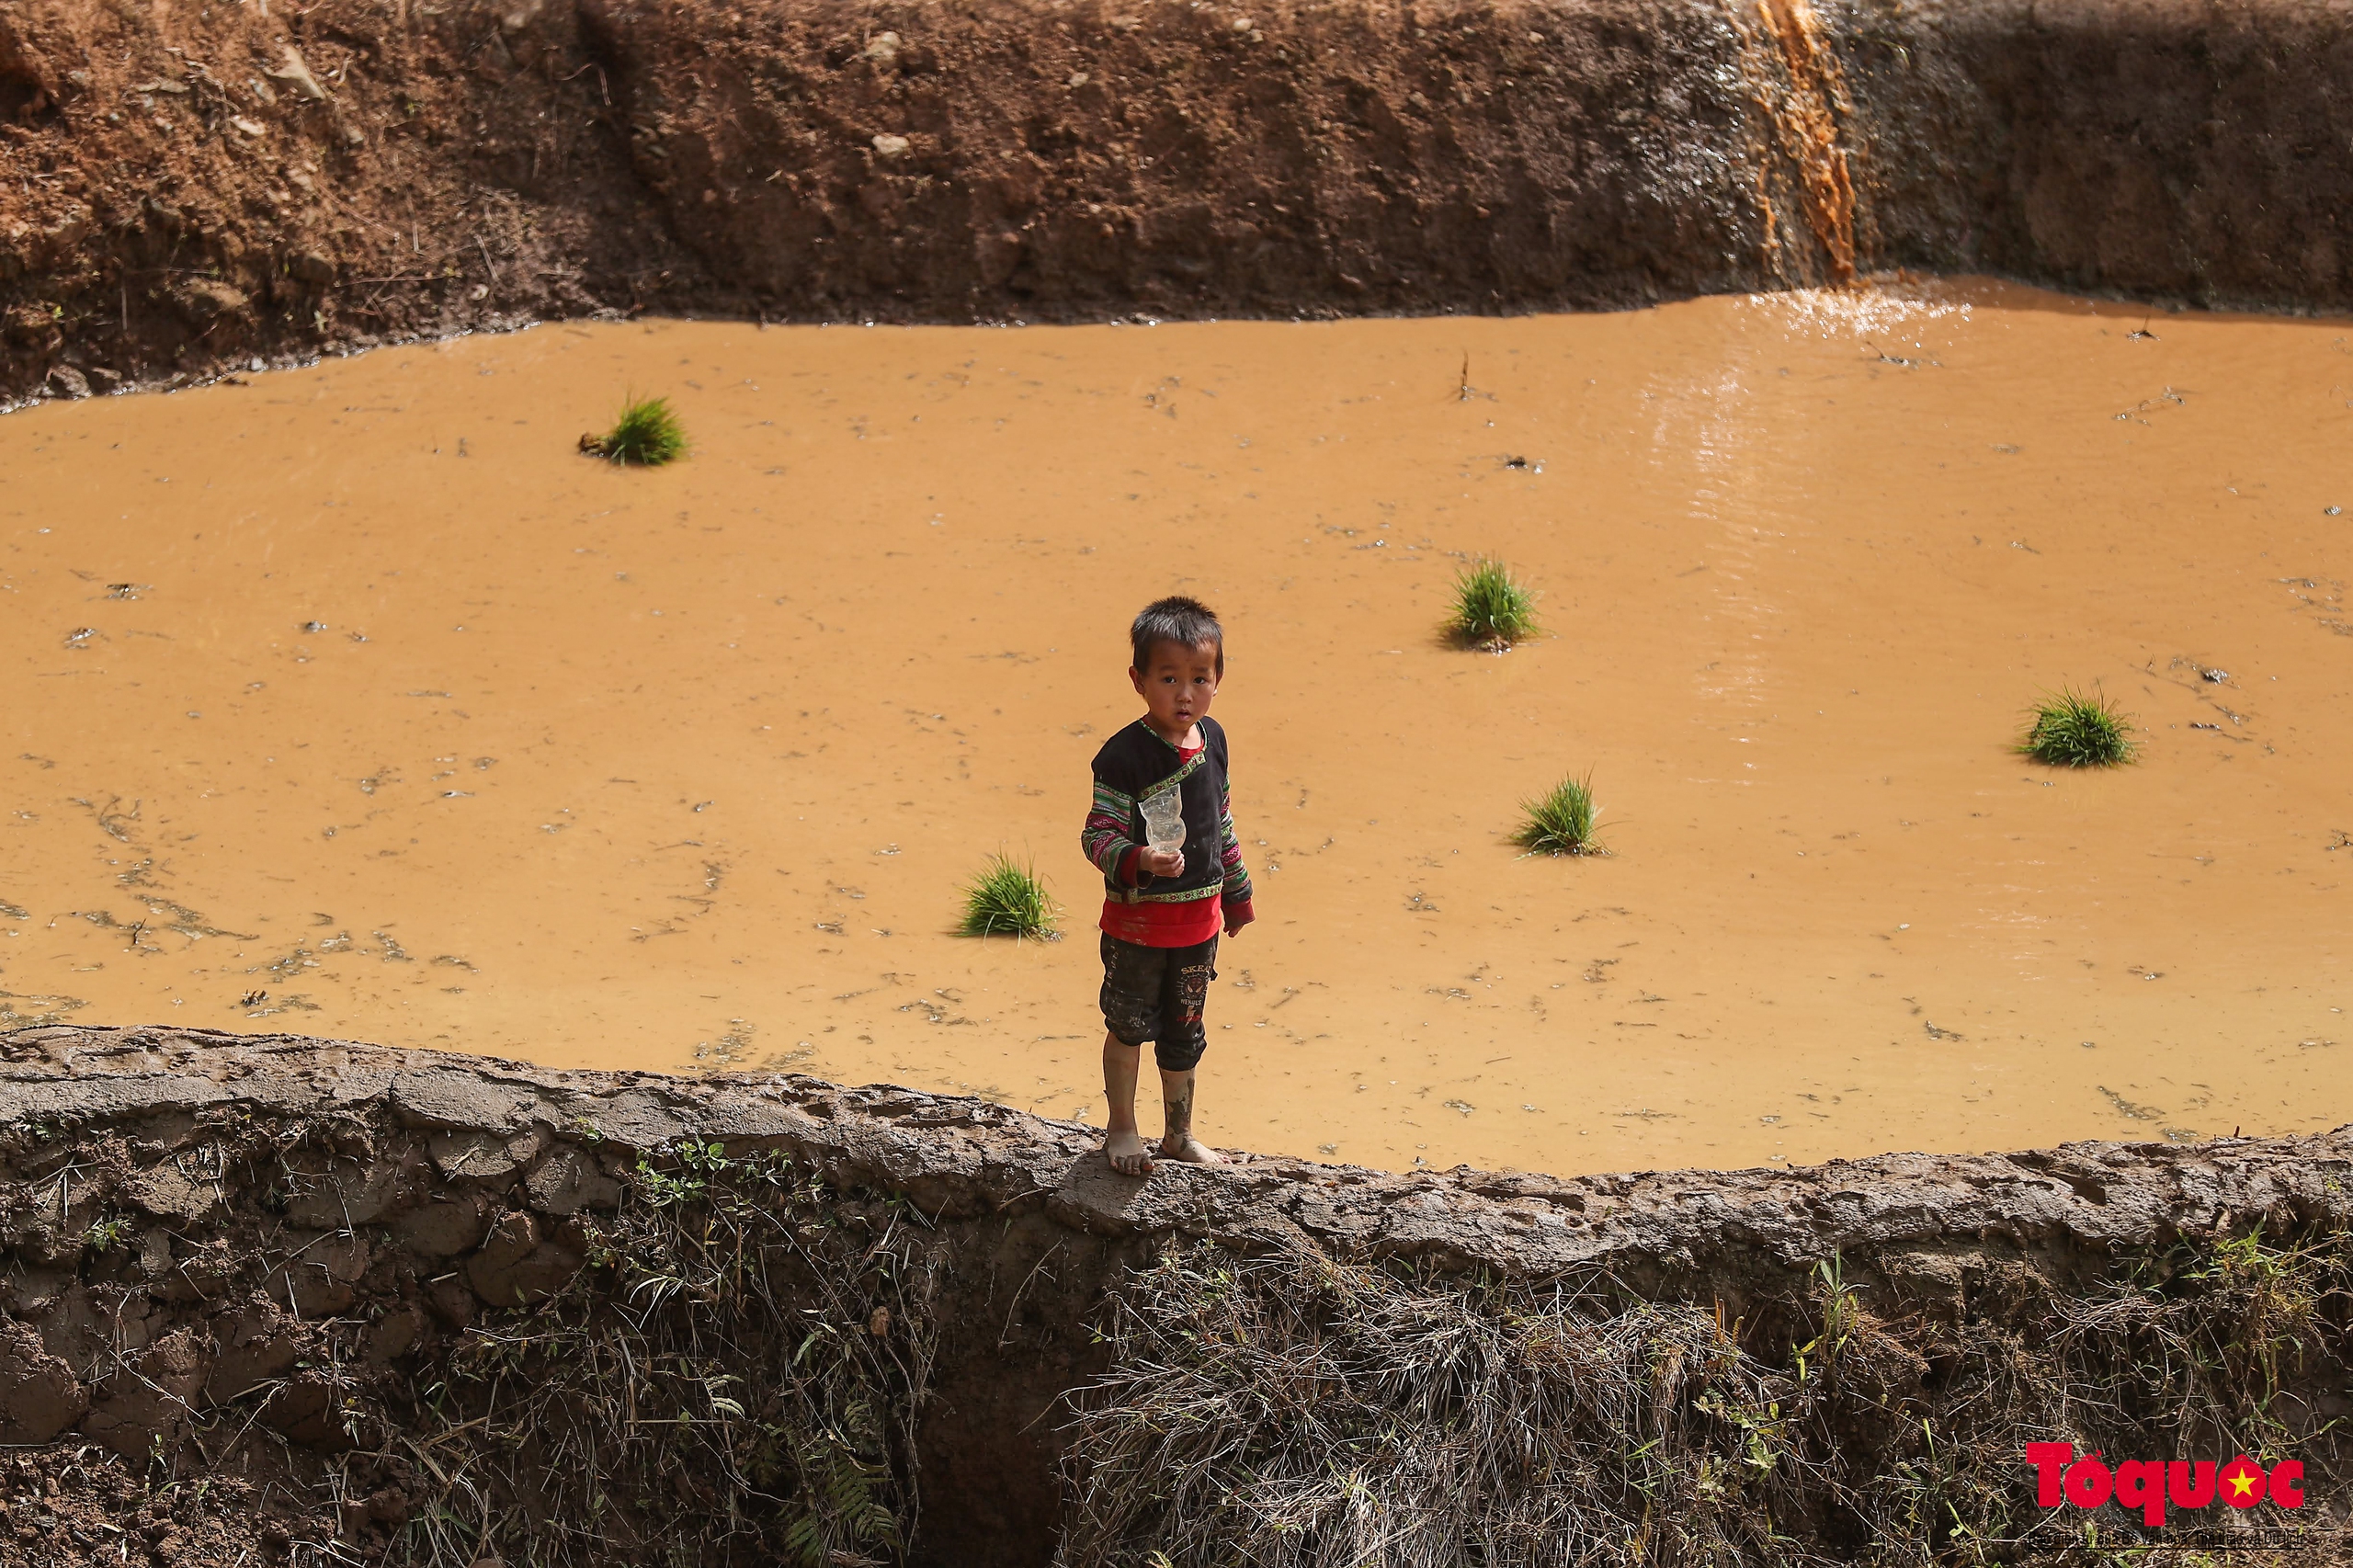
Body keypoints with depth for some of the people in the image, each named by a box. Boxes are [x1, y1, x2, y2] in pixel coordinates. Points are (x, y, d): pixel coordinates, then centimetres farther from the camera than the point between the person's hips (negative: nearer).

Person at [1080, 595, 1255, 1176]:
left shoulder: (1212, 740, 0)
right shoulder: (1124, 756, -21)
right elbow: (1098, 835, -20)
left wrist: (1236, 889, 20)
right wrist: (1141, 861, -38)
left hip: (1199, 919, 6)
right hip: (1138, 922, -5)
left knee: (1184, 1031, 18)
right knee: (1130, 1026, 10)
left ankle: (1179, 1134, 33)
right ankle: (1122, 1129, 29)